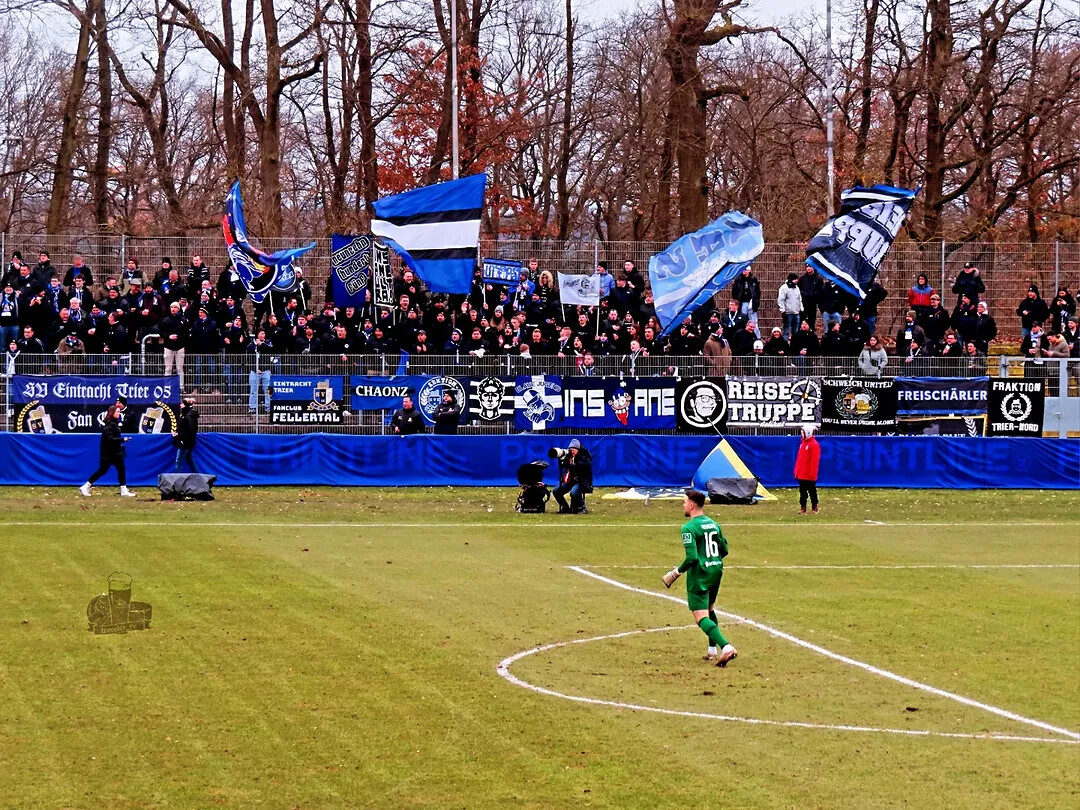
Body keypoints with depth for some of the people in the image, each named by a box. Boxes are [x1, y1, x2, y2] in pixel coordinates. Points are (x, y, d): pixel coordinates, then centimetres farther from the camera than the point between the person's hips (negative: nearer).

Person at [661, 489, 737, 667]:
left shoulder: (689, 528, -15)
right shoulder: (713, 524, 9)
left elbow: (692, 557, -23)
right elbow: (724, 550, 14)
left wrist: (676, 573, -10)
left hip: (699, 576, -8)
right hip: (716, 571, 8)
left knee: (702, 617, -8)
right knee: (710, 609, 27)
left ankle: (726, 647, -27)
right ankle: (713, 650, 30)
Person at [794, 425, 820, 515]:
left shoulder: (814, 444, -13)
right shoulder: (803, 443, 14)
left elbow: (814, 460, -17)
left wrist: (812, 473, -20)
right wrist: (797, 471, 15)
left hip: (809, 476, -8)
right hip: (801, 474, 8)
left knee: (812, 491, 3)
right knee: (802, 492, 8)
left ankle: (814, 508, 13)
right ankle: (802, 508, 10)